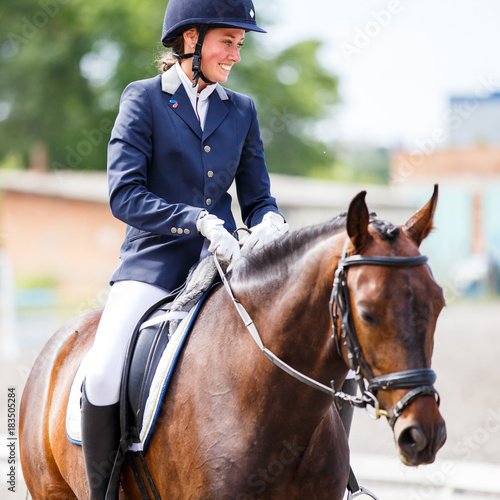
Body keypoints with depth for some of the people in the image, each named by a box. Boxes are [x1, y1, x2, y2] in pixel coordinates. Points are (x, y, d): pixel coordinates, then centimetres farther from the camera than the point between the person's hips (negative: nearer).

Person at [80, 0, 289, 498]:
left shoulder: (241, 110, 14)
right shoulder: (143, 99, 1)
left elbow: (257, 199, 15)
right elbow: (123, 194, -9)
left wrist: (270, 223, -10)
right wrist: (199, 221, -21)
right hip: (154, 264, -4)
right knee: (103, 377, -25)